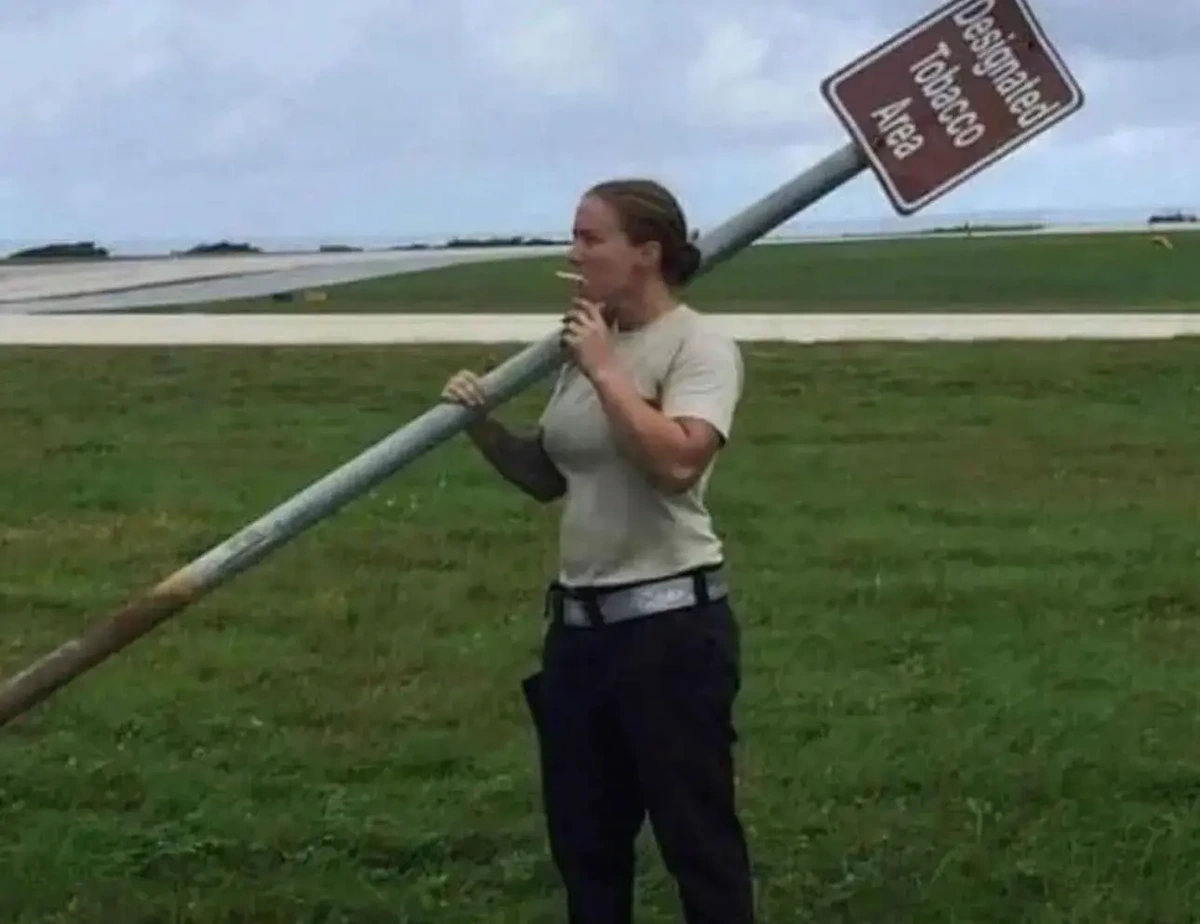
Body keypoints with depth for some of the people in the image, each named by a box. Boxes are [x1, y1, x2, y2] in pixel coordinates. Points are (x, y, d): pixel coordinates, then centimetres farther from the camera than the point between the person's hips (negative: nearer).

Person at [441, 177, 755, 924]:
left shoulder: (699, 345, -11)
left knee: (696, 832, 1)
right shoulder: (589, 346, 12)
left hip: (671, 622, -8)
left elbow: (676, 461, -28)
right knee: (583, 834, 16)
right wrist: (483, 427, 3)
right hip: (580, 620, 9)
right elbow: (546, 477, 20)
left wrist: (605, 371, -20)